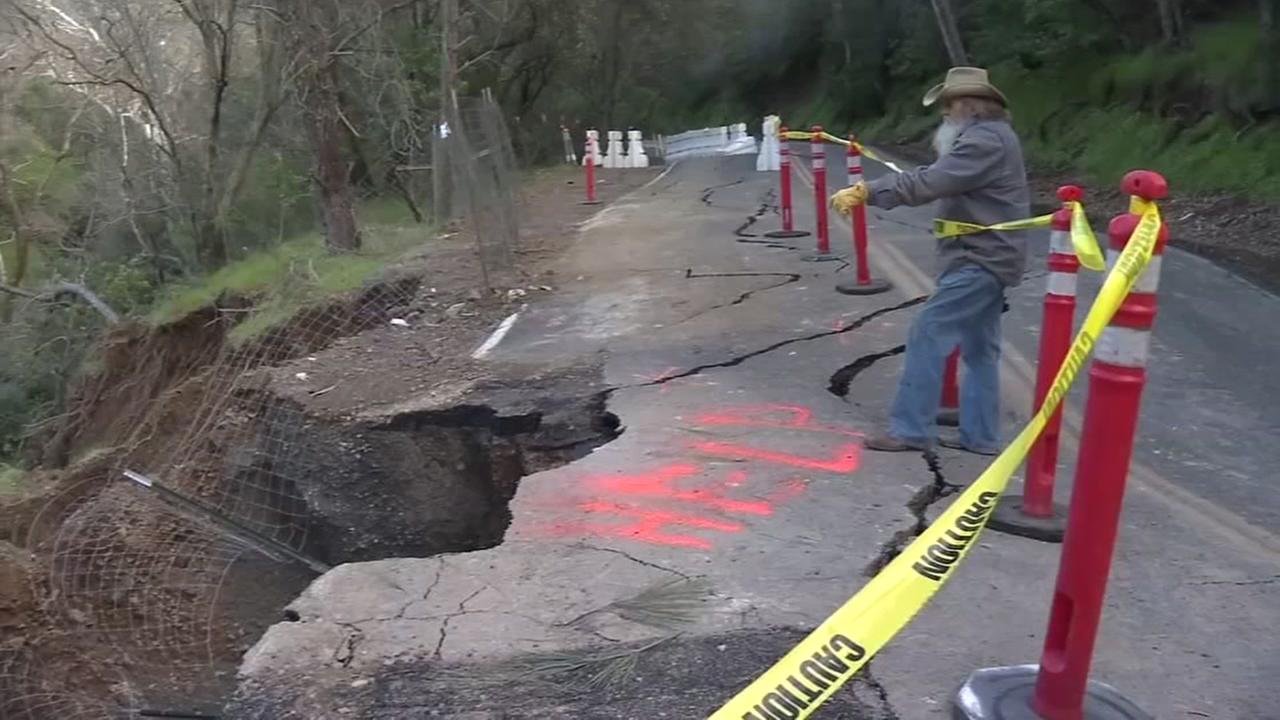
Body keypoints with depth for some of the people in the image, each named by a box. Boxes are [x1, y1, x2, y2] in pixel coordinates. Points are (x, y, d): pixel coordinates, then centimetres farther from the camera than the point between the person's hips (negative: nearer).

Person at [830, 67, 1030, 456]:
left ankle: (911, 429, -5)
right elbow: (941, 179, 14)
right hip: (987, 257, 11)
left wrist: (867, 191, -27)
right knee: (979, 348, 12)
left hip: (980, 260, -11)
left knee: (928, 335, -10)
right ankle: (979, 435, 18)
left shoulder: (985, 140, -18)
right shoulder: (988, 136, 18)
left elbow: (929, 183, -27)